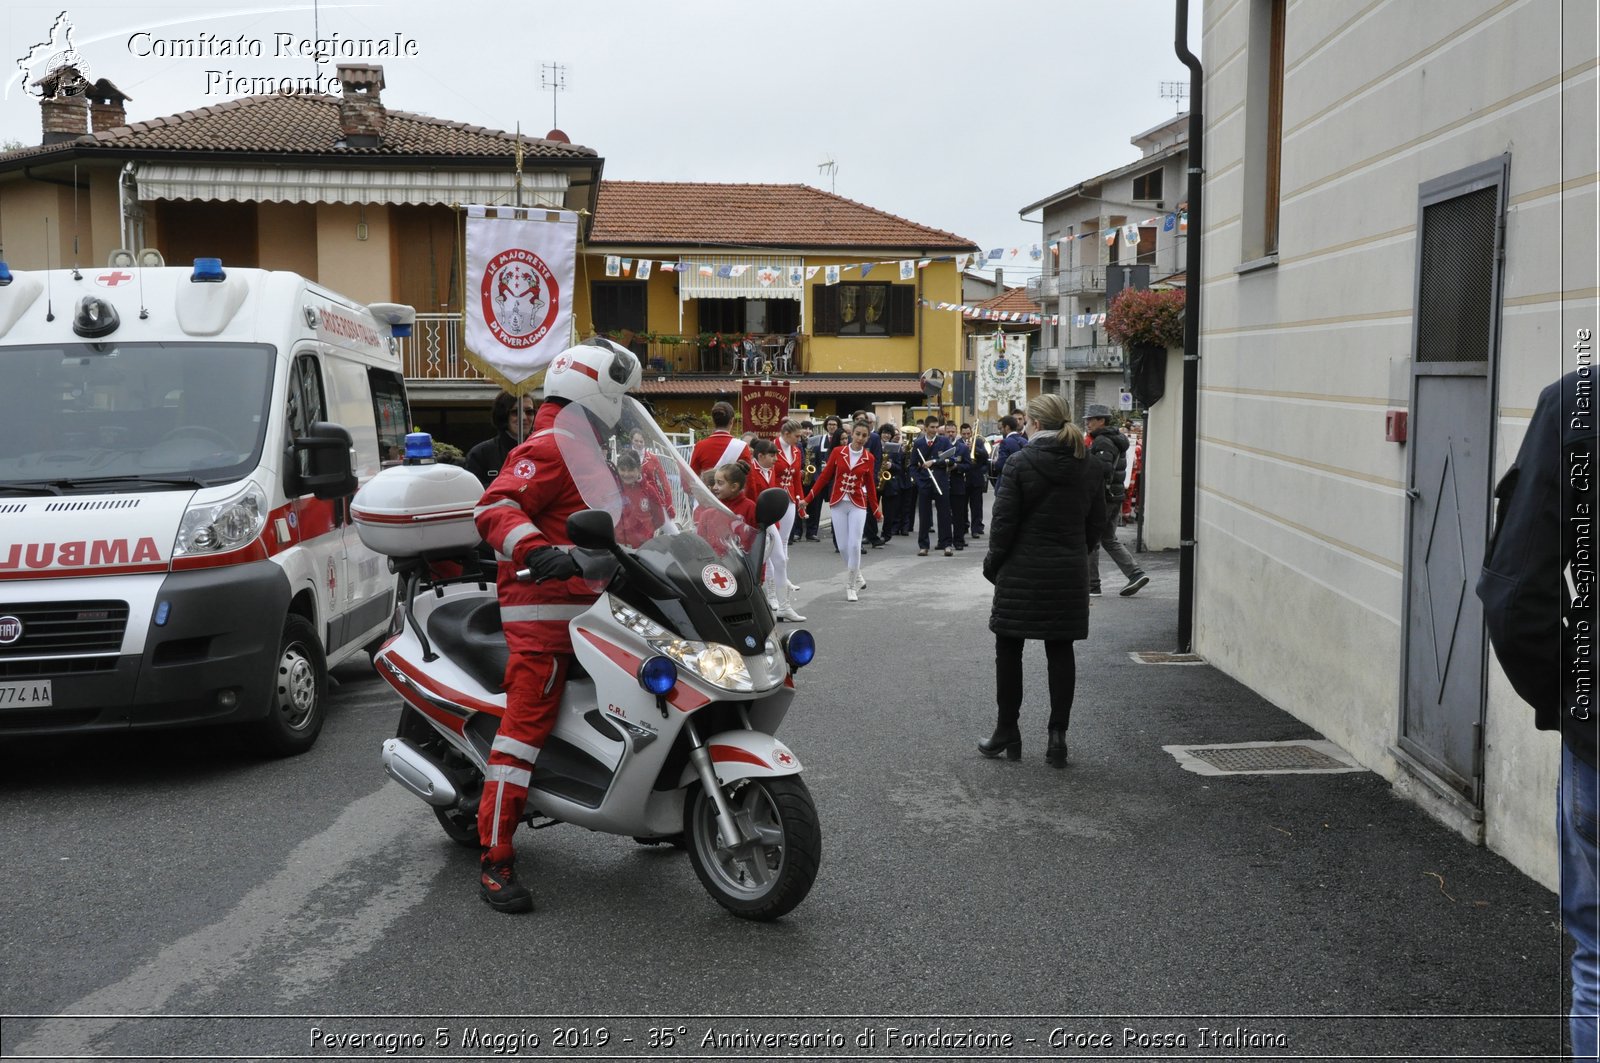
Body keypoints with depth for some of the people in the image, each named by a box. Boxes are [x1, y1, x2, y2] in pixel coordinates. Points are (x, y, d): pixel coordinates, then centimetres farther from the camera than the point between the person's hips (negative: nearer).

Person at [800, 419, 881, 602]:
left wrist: (876, 511, 13)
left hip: (858, 505, 0)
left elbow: (870, 485, 9)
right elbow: (825, 476, 2)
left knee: (854, 545, -10)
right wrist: (808, 499, -1)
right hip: (838, 504, 1)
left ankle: (850, 586, 3)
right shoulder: (837, 452, -2)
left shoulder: (868, 458, 0)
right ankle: (857, 577, 25)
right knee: (843, 546, 2)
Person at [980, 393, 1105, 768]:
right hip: (1070, 574, 4)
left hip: (1022, 571, -4)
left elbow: (1004, 520, -11)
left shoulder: (1020, 462, -11)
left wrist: (993, 564, 1)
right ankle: (1058, 737, 8)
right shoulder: (1089, 466, 4)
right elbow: (1096, 521, 9)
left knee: (1009, 651, 8)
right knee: (1061, 653, 8)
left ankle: (1007, 733, 15)